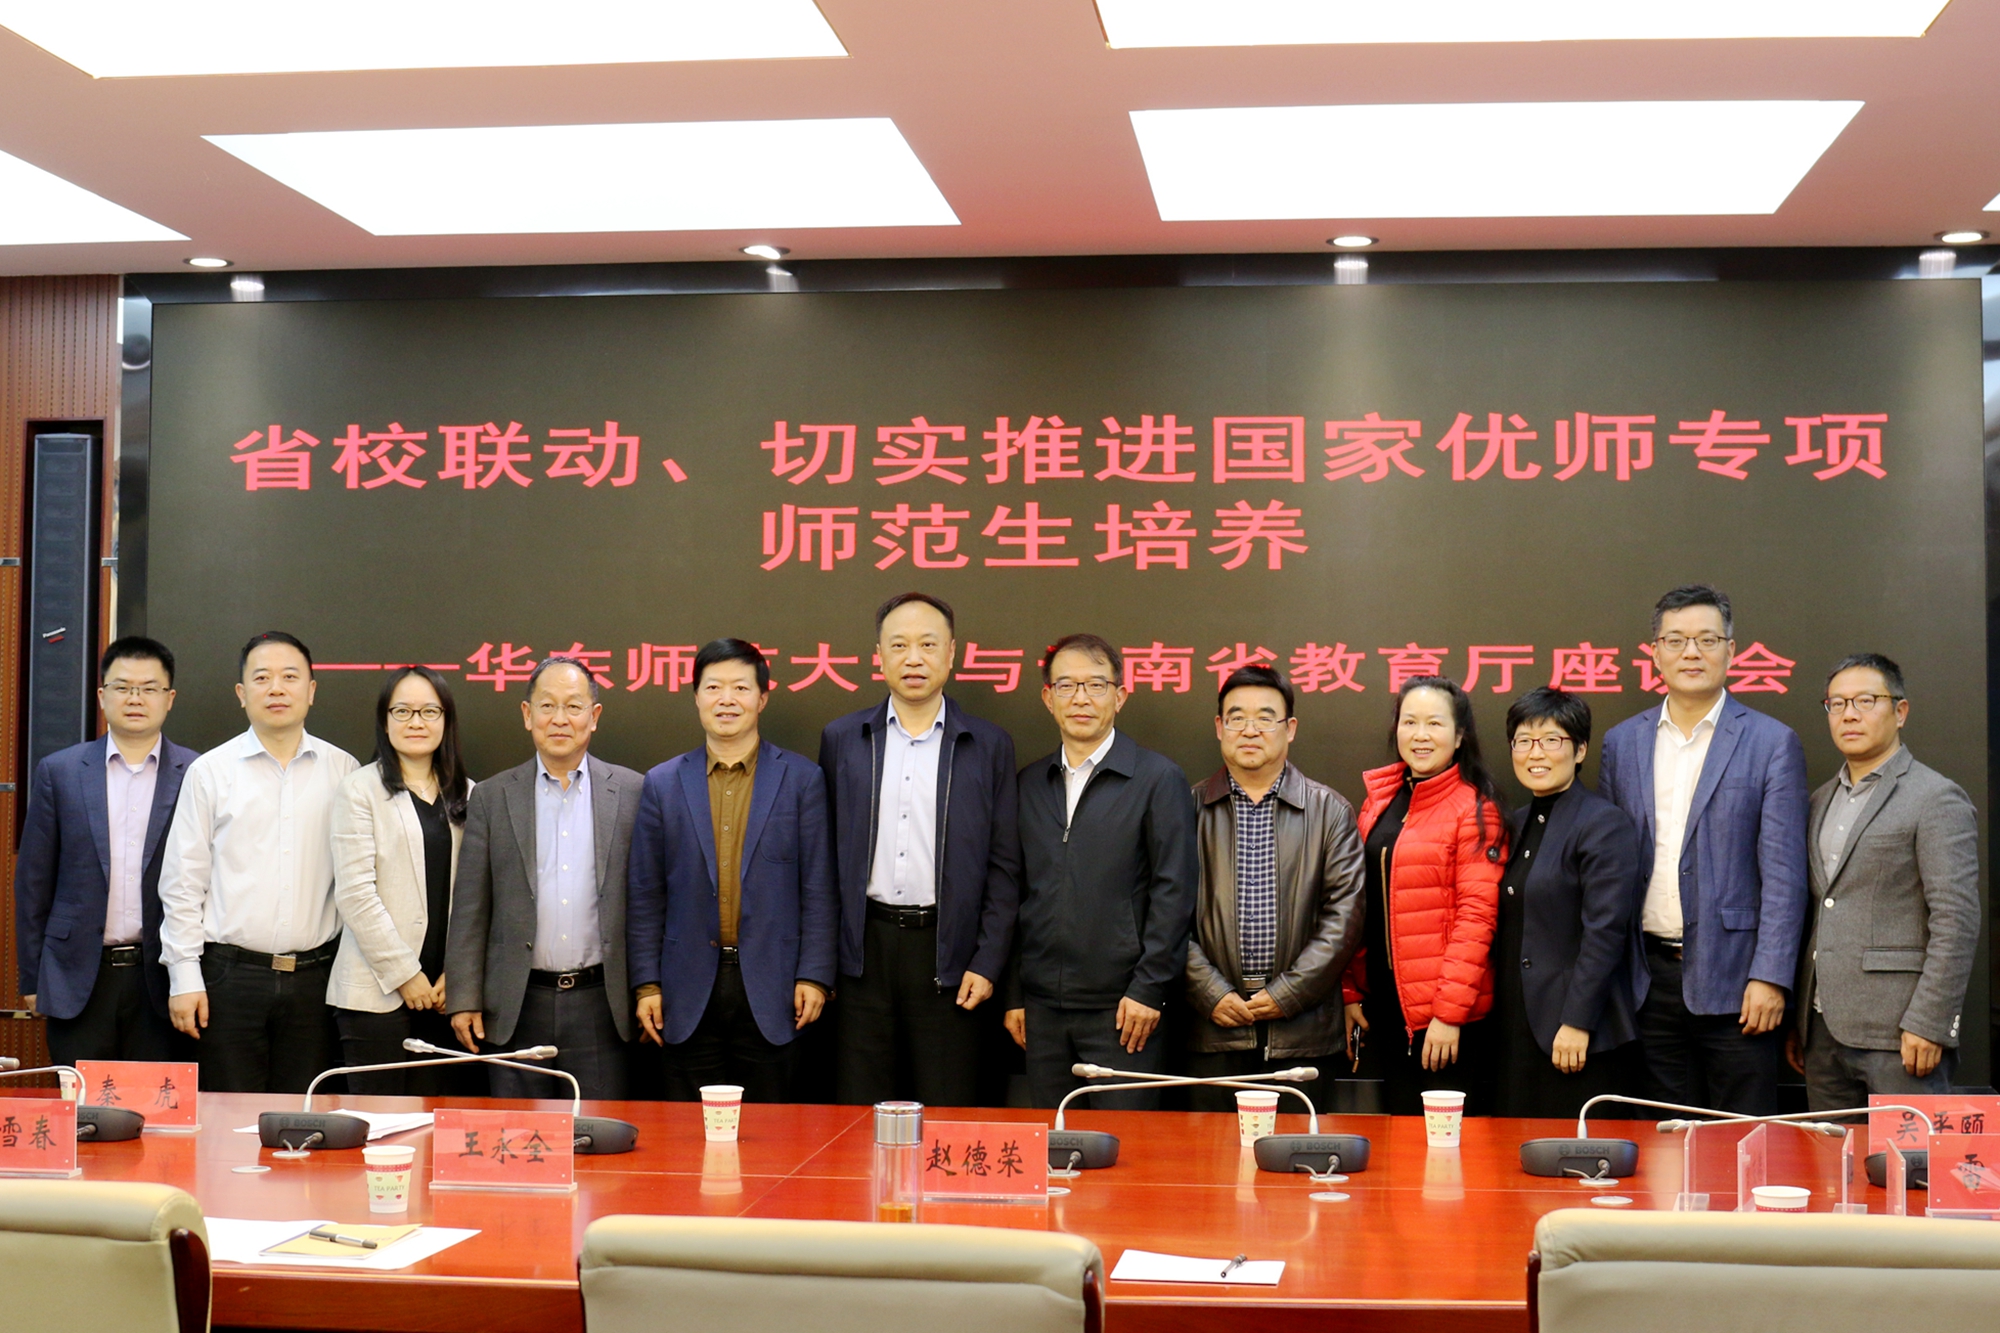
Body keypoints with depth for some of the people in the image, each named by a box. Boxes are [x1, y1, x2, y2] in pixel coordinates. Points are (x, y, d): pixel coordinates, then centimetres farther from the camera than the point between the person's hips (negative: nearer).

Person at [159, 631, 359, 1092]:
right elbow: (182, 882, 3)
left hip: (313, 979, 1)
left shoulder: (342, 770, 6)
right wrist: (184, 977, -3)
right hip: (230, 975, -1)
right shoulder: (210, 772, 3)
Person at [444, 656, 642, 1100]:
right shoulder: (492, 797, 6)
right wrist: (464, 1000, 0)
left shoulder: (631, 793, 4)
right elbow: (470, 909, 5)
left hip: (601, 1003, -1)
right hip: (517, 1007, 1)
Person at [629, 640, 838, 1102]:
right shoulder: (663, 784, 8)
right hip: (689, 991, 1)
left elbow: (819, 889, 2)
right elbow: (646, 895, 8)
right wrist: (647, 983, 2)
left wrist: (814, 977, -5)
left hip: (771, 993, -1)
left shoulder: (802, 779, 4)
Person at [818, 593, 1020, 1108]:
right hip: (865, 949, 1)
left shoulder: (989, 746, 4)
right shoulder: (841, 739, 8)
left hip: (946, 950, -1)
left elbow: (1003, 868, 4)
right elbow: (826, 857, 10)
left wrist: (987, 963, -4)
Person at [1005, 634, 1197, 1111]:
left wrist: (1149, 989, -11)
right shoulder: (1029, 784, 13)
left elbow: (1174, 891, -5)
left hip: (1124, 1007, -4)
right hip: (1042, 1008, 4)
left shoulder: (1158, 778, 0)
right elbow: (1017, 893, 14)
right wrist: (1013, 994, 10)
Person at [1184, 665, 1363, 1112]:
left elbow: (1344, 916, 0)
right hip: (1214, 1029, 0)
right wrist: (1210, 993, -8)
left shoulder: (1330, 810, 7)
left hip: (1302, 1030, 0)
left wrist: (1288, 993, -8)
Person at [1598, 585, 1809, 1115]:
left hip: (1731, 977, -3)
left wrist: (1769, 977, -12)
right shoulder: (1622, 743, 10)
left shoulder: (1772, 743, -1)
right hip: (1650, 974, 3)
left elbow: (1782, 872, -5)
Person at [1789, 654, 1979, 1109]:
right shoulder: (1822, 802, 18)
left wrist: (1928, 1023, -17)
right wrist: (1797, 1019, 14)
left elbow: (1956, 922, -11)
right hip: (1823, 1032, 7)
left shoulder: (1937, 799, -5)